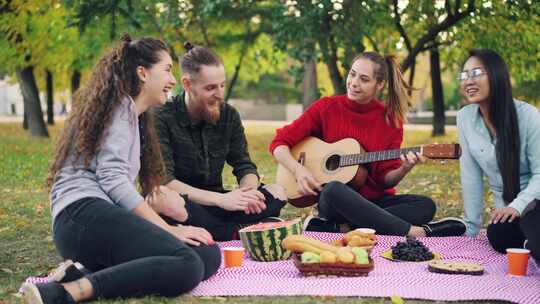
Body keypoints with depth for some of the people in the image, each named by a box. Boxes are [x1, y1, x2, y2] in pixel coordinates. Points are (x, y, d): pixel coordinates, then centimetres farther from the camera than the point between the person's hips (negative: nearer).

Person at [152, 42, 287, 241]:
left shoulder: (228, 115, 4)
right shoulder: (162, 119, -13)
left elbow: (244, 166, 4)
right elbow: (163, 181, -22)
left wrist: (249, 191, -21)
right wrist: (220, 199, -30)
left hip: (213, 204, 5)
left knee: (277, 193, -14)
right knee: (161, 201, -40)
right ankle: (240, 232, -30)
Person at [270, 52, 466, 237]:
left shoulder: (391, 119, 1)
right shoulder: (327, 107, -2)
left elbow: (384, 179, 1)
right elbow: (280, 143, -1)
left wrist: (403, 170, -20)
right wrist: (298, 170, -18)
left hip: (375, 201, 3)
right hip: (334, 202, -2)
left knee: (426, 206, -23)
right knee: (334, 190, -37)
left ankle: (338, 228, -33)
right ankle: (412, 232, -32)